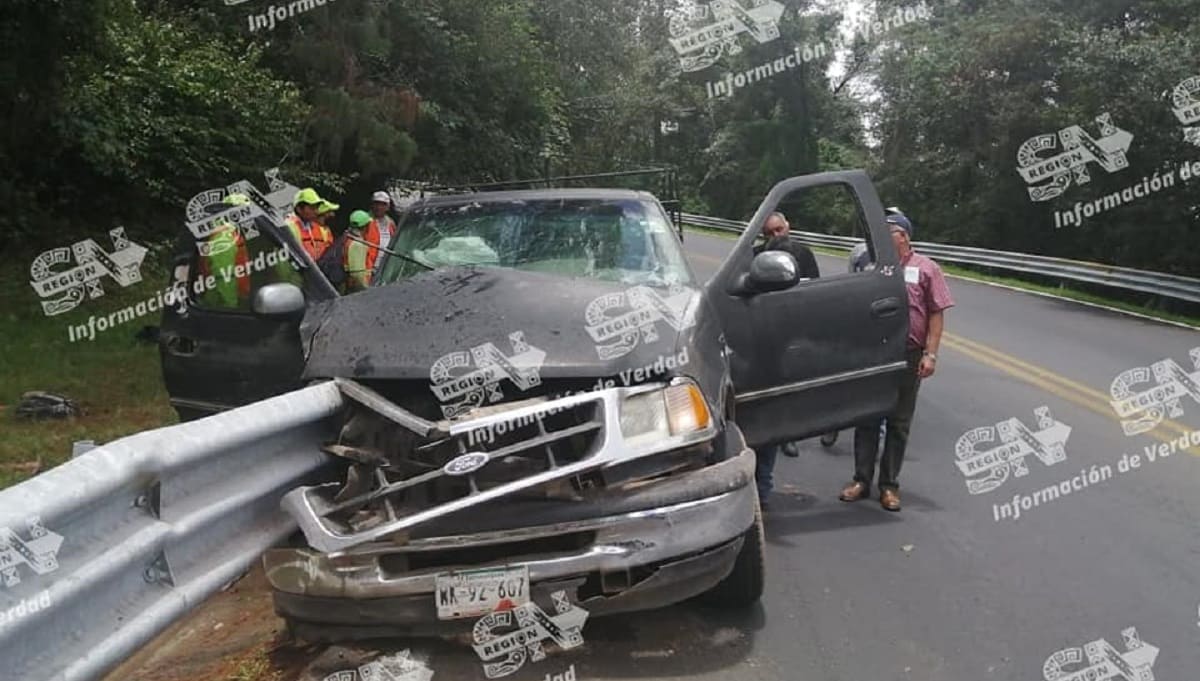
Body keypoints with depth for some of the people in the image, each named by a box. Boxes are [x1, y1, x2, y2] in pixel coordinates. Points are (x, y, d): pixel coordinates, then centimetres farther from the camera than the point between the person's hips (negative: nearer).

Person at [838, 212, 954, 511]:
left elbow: (936, 314, -1)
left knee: (899, 423, 5)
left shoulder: (925, 269, 3)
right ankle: (861, 480, 14)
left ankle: (889, 486, 14)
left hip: (908, 354, -2)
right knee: (867, 418, 5)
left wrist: (930, 354, -10)